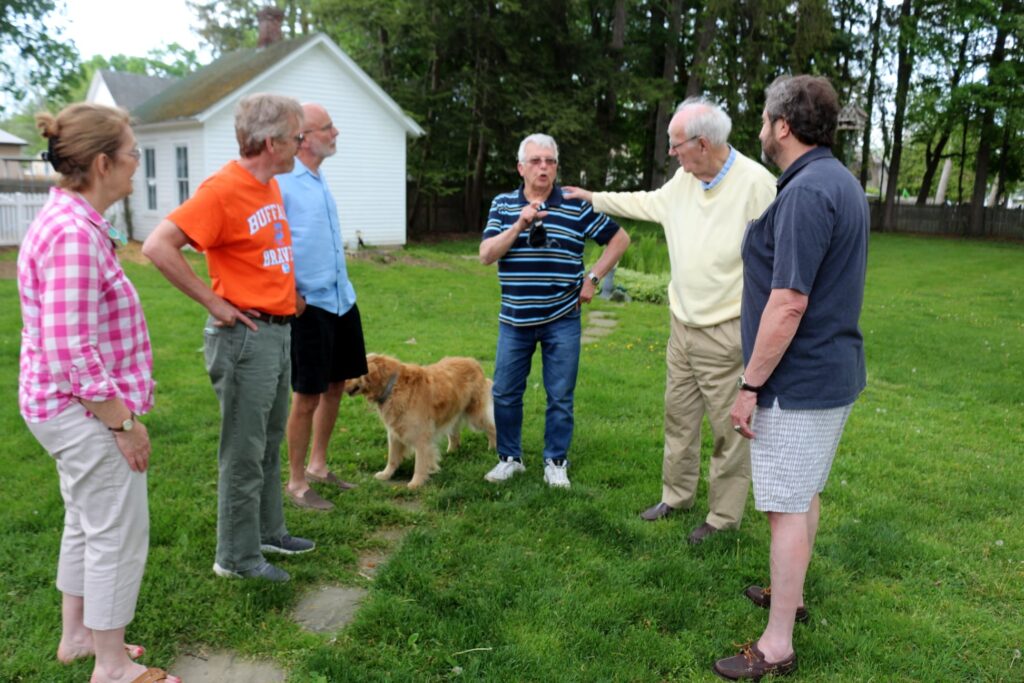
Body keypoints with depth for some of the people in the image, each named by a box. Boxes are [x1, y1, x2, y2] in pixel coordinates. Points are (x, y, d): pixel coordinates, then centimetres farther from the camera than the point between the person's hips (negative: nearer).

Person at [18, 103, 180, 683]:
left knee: (87, 523, 22)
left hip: (72, 409, 10)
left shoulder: (70, 221, 9)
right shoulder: (74, 234, -24)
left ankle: (77, 635, 40)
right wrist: (123, 422, -19)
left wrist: (124, 401, 21)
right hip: (87, 412, -10)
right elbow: (72, 351, -26)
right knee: (119, 534, 3)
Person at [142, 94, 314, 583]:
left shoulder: (271, 186, 10)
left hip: (280, 330, 9)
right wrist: (213, 302, -20)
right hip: (246, 336, -9)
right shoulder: (223, 189, -17)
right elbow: (158, 246, -24)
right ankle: (238, 557, 16)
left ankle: (268, 532, 34)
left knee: (269, 444, 19)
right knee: (244, 453, 2)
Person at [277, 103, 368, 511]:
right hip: (308, 305, -8)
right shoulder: (282, 180, -14)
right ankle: (296, 482, 17)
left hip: (341, 298, 8)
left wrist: (340, 286, 18)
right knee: (307, 395, 0)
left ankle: (318, 465, 32)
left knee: (335, 385, 15)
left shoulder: (319, 178, 13)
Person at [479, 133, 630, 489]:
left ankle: (556, 463, 22)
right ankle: (509, 458, 26)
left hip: (561, 321, -2)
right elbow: (486, 255, -7)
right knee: (505, 393, 9)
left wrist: (593, 278, -1)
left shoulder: (577, 206, -3)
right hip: (514, 320, 2)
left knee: (560, 398, 6)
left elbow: (619, 238, 5)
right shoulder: (502, 205, 3)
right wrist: (520, 224, -18)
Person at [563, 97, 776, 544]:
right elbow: (650, 204, 25)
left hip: (725, 333, -7)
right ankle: (676, 495, 35)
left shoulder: (755, 182, -17)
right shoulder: (684, 179, 5)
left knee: (728, 427, 4)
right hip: (682, 324, 8)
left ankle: (724, 516, 19)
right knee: (679, 416, 18)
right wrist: (593, 198, 30)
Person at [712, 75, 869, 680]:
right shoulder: (841, 182, 11)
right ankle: (790, 594, 40)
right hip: (832, 371, 10)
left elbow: (788, 304, -26)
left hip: (798, 381, -10)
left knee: (789, 507, -2)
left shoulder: (806, 192, -22)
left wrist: (750, 385, -20)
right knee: (806, 493, 22)